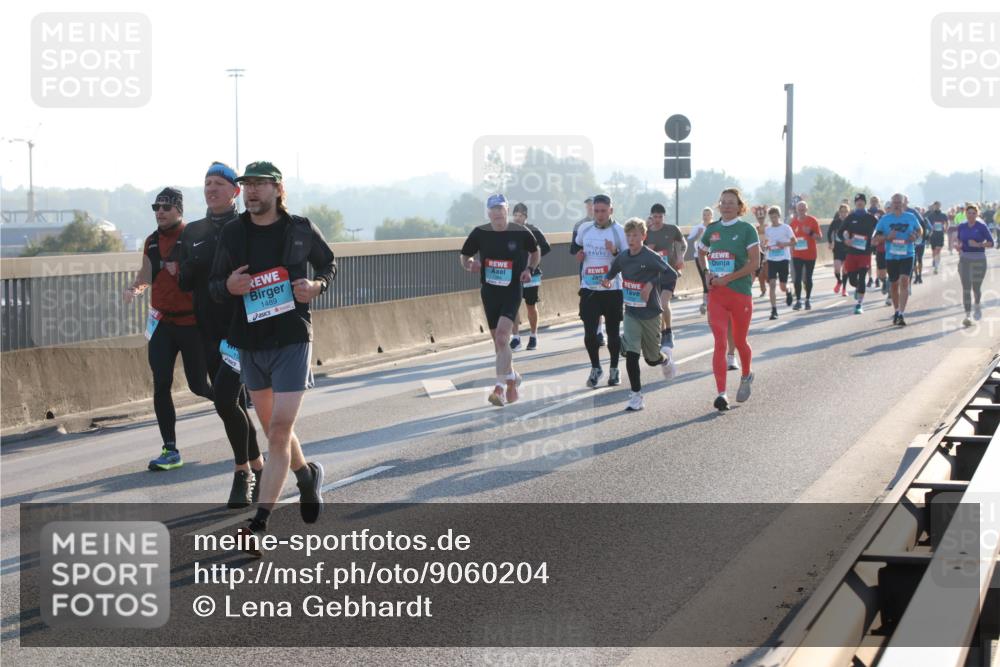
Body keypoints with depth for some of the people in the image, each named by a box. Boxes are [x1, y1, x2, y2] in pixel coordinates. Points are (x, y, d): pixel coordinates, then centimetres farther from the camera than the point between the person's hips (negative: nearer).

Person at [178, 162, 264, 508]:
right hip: (210, 332, 5)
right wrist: (199, 262, -11)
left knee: (225, 398, -17)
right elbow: (184, 282, 5)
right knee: (235, 404, 11)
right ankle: (256, 467, 25)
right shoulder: (193, 233, 12)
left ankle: (243, 472, -3)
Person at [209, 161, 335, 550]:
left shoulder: (302, 230, -2)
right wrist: (229, 286, -16)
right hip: (249, 345, 4)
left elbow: (328, 264, 15)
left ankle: (260, 523, -15)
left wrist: (317, 285, -7)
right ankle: (307, 475, 45)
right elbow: (213, 285, 8)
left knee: (279, 433, -12)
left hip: (292, 342, -4)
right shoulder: (232, 233, 2)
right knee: (273, 429, 16)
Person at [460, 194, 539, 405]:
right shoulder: (479, 233, -2)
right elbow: (464, 256, 10)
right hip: (489, 291, 3)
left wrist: (529, 269, -3)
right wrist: (470, 264, -12)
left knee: (502, 336, -19)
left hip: (512, 291, -3)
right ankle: (512, 377, 35)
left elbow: (535, 252, 14)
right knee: (498, 340, 12)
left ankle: (500, 387, -20)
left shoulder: (521, 232, -5)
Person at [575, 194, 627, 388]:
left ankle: (614, 370, 25)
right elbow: (576, 246, 25)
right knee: (589, 332, -4)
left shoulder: (619, 231, -7)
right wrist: (579, 255, 4)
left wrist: (615, 252, -23)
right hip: (589, 289, 2)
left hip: (612, 289, -2)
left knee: (613, 332, 8)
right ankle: (595, 368, 16)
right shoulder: (584, 229, 4)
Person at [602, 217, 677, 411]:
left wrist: (652, 283, -23)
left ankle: (666, 357, 47)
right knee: (631, 355, -10)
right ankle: (636, 396, -3)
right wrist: (607, 278, -1)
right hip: (631, 313, 3)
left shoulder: (651, 257, -16)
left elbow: (672, 274, -19)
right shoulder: (622, 257, 0)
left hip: (650, 313, -3)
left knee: (652, 358, 10)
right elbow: (613, 270, 20)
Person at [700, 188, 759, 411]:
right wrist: (708, 273, 7)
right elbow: (703, 253, 26)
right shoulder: (712, 229, 8)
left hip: (741, 292, -3)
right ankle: (721, 393, -14)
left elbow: (754, 262, -12)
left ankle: (746, 376, 41)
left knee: (739, 341, 12)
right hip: (716, 294, 3)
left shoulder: (746, 229, -5)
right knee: (720, 343, -8)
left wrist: (727, 278, -16)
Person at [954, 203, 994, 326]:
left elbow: (990, 243, -6)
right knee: (966, 288, -4)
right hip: (964, 259, 2)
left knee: (976, 287, 5)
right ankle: (968, 315, -3)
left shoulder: (982, 226, -6)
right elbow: (957, 239, 20)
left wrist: (978, 244, -21)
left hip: (979, 260, -2)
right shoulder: (961, 227, 5)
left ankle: (977, 305, 37)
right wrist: (957, 245, -2)